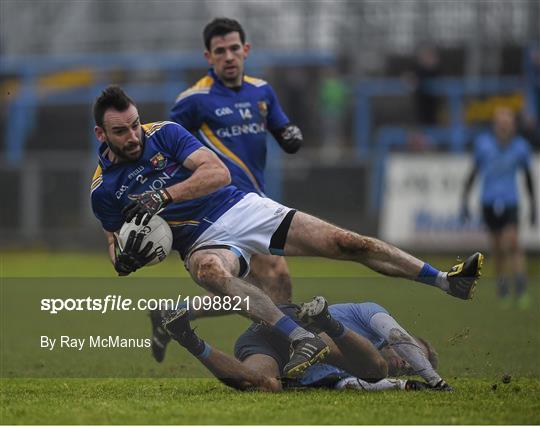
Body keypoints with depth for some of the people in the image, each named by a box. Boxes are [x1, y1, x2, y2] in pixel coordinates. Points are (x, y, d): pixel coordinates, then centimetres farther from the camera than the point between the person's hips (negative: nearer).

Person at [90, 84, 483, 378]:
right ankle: (304, 340, -50)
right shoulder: (103, 189, 0)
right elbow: (116, 244, 10)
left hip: (241, 208, 1)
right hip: (203, 242, -1)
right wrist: (124, 260, -15)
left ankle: (447, 281, -2)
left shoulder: (164, 133, -3)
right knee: (210, 270, -41)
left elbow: (219, 171, -13)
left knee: (345, 243, -9)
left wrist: (163, 196, -25)